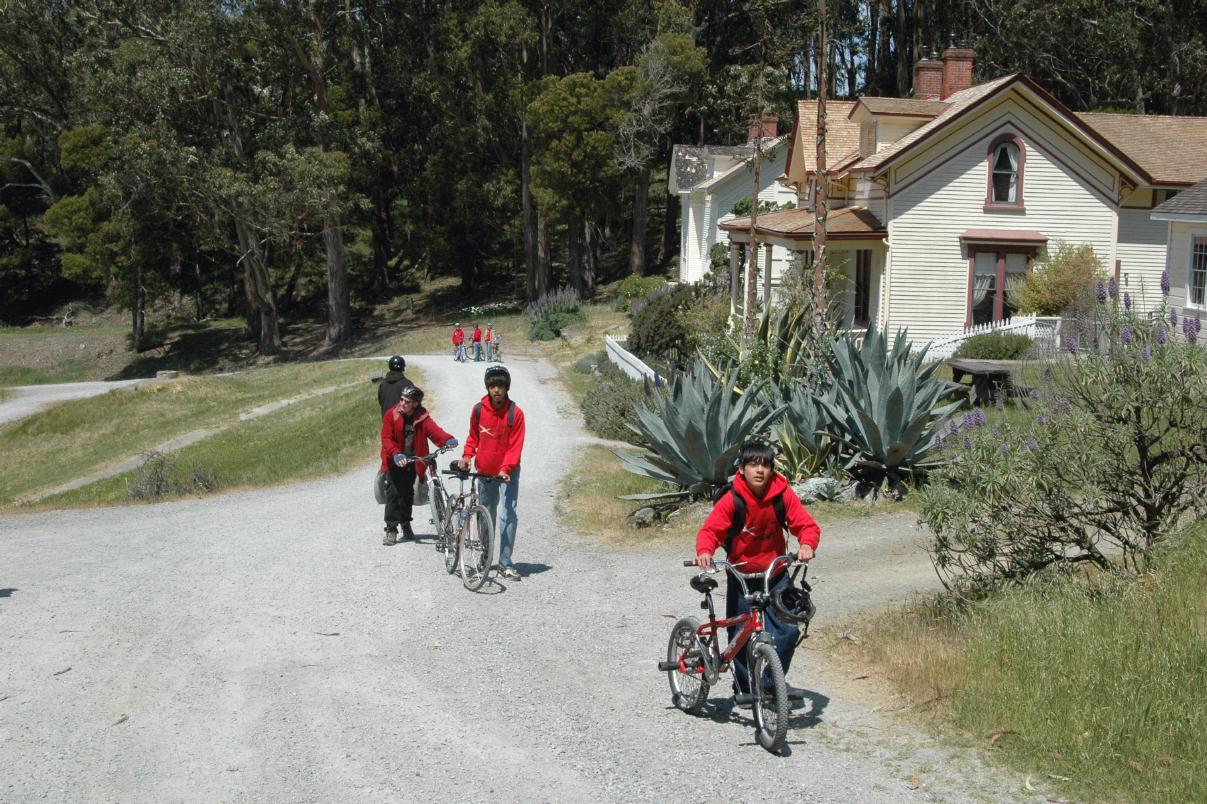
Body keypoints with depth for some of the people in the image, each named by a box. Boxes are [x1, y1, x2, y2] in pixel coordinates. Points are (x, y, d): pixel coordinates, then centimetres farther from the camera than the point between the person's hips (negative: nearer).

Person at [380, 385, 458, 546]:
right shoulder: (391, 415, -9)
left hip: (412, 462, 2)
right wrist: (396, 454, -32)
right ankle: (391, 529, -7)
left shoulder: (422, 417, -4)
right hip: (395, 462, -2)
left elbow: (433, 430, -20)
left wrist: (447, 439, -41)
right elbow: (386, 438, -15)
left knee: (408, 493, 10)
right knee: (393, 492, -10)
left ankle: (405, 523, 30)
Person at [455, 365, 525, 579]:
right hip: (484, 471, 3)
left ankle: (505, 564, -8)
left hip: (508, 472, -3)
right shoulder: (478, 409, -5)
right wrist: (467, 456, -5)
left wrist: (505, 468, -25)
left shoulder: (515, 413, -14)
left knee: (508, 516, -12)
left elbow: (515, 445, -13)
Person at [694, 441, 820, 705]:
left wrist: (807, 544, -34)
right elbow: (710, 529, -19)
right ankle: (743, 685, 25)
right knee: (741, 633, 4)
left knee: (787, 629, -8)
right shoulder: (732, 500, -16)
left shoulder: (783, 494, -11)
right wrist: (704, 551, -40)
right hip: (741, 573, -1)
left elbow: (807, 524, -12)